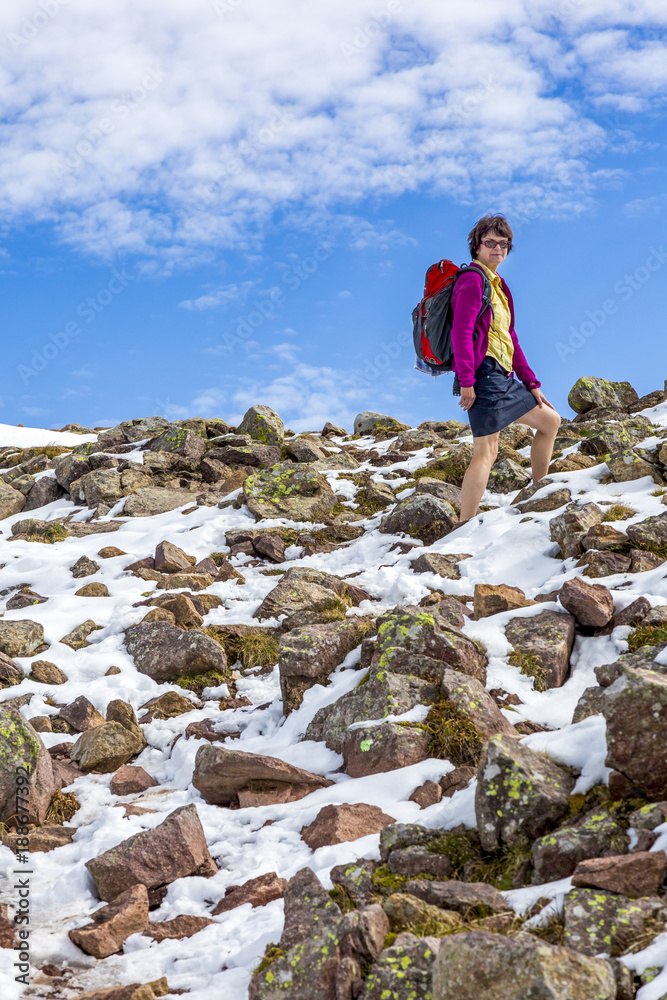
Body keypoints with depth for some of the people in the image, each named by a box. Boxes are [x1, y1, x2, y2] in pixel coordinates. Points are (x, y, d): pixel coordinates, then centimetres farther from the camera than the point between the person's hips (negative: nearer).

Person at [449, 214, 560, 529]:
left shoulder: (497, 285, 23)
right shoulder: (473, 280, -7)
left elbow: (510, 340, 24)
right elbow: (461, 332, -18)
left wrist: (531, 384, 20)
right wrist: (466, 381, -25)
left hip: (504, 377, 10)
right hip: (484, 374, -10)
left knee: (550, 421, 19)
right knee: (486, 452, -17)